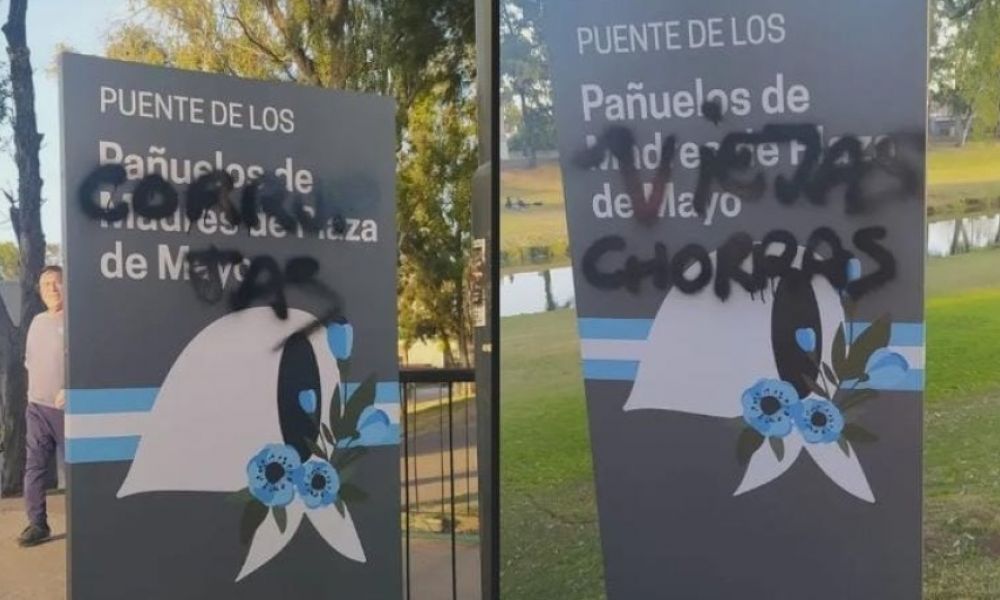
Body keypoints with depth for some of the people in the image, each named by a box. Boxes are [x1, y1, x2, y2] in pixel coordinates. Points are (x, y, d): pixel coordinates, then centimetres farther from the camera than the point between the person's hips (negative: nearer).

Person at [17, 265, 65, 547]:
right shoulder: (37, 321, 12)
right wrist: (34, 388, 13)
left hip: (67, 408, -6)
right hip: (37, 407, 6)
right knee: (35, 467, 5)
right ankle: (37, 523, 12)